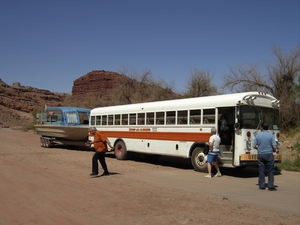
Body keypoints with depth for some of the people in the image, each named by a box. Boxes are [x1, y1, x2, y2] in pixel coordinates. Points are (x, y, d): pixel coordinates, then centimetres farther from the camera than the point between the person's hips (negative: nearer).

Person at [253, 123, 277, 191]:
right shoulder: (271, 135, -5)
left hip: (260, 154, 2)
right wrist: (274, 150, 13)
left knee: (261, 170, 8)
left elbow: (254, 146, 0)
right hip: (269, 154, -2)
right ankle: (270, 186, 4)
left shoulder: (258, 135, -1)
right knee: (270, 171, 5)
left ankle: (262, 185, 12)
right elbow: (274, 147, -9)